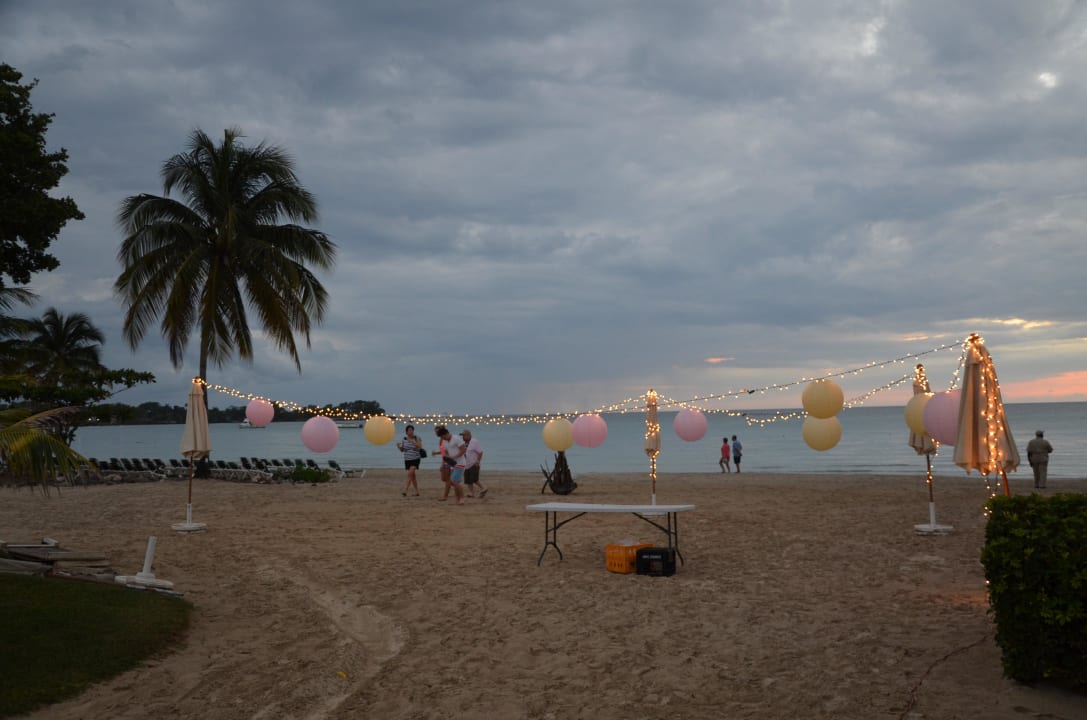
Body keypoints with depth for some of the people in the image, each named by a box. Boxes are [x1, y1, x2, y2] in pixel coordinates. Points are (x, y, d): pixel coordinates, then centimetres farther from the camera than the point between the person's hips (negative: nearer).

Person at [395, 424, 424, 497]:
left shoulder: (417, 438, -5)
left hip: (415, 459, -4)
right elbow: (402, 450, 9)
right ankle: (417, 492, 18)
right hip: (407, 460, 4)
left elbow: (420, 447, -19)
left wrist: (413, 442, -27)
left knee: (410, 474, -19)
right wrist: (399, 447, -12)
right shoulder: (404, 439, 3)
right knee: (412, 476, 9)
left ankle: (405, 490, -23)